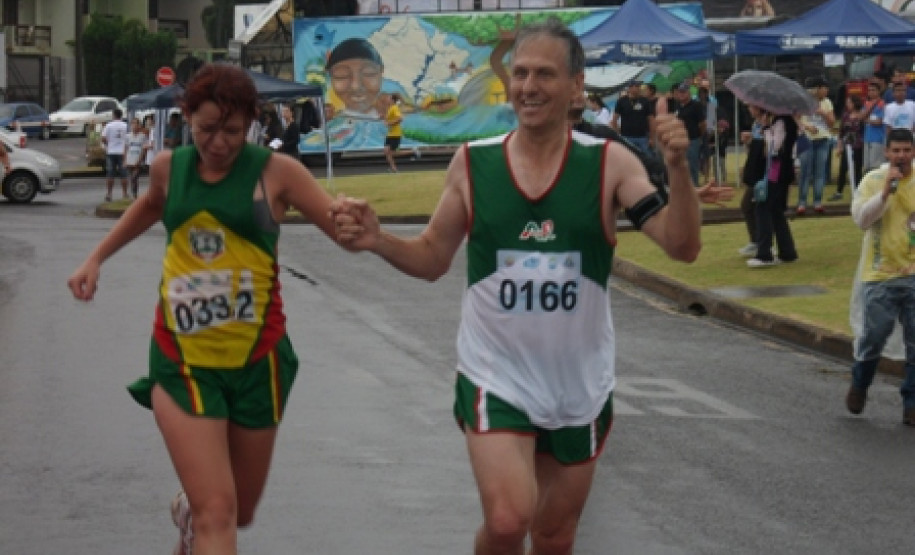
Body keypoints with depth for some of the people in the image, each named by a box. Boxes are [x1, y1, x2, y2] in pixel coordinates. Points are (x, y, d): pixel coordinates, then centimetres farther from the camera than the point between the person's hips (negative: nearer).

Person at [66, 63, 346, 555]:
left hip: (256, 360, 0)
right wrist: (96, 258, 23)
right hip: (183, 361, 0)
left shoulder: (274, 172, -8)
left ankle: (189, 512, 52)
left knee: (239, 513, 17)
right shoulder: (169, 167, 2)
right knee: (216, 514, -14)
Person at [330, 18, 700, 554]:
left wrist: (678, 167, -31)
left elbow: (682, 246, -15)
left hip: (580, 384, 1)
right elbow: (433, 259, 6)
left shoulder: (610, 163, -8)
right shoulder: (472, 162, -4)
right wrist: (377, 240, -13)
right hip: (495, 377, -1)